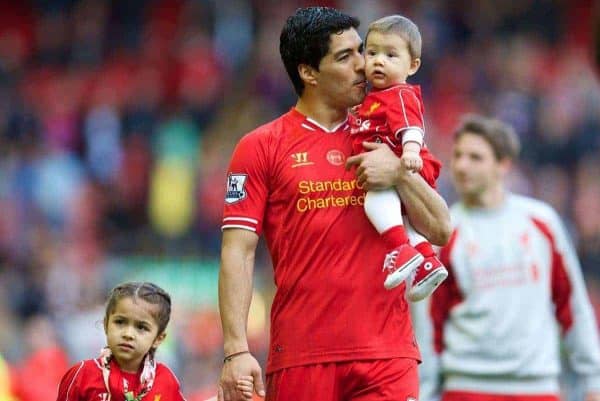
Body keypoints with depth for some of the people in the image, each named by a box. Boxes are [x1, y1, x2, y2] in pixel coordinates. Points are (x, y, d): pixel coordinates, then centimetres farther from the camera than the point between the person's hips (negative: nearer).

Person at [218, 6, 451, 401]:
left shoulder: (384, 142, 14)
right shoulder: (261, 147, 3)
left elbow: (440, 231, 10)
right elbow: (238, 252, -2)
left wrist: (399, 174, -8)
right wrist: (236, 350, -12)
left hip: (387, 353, 2)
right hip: (300, 357, -2)